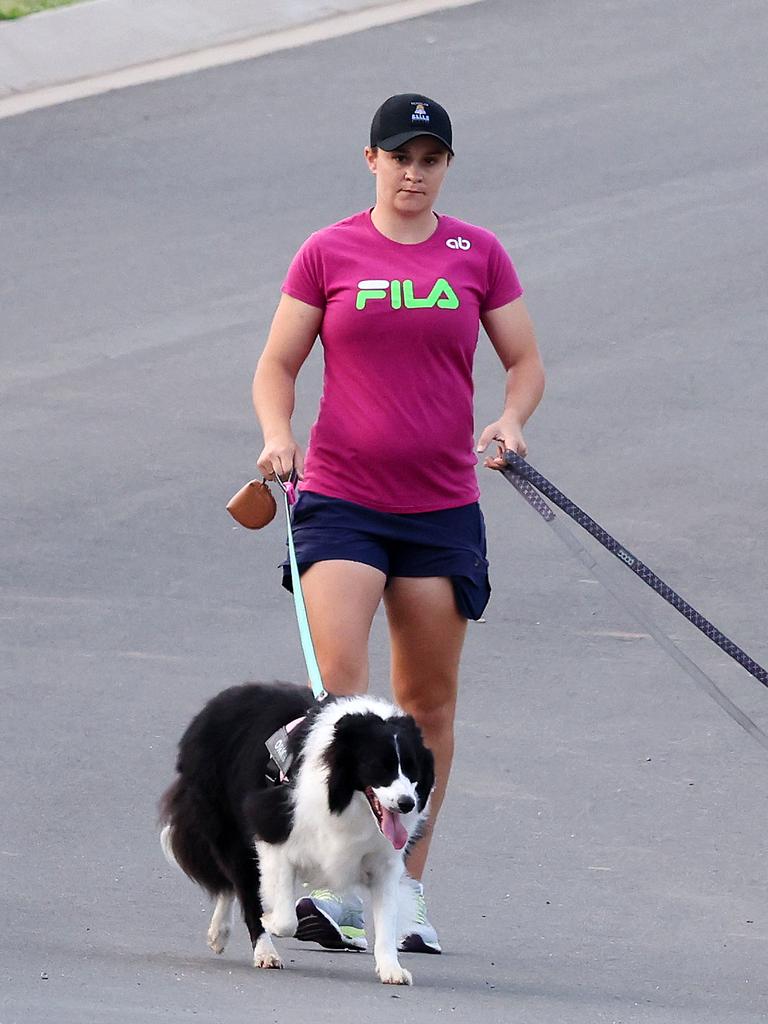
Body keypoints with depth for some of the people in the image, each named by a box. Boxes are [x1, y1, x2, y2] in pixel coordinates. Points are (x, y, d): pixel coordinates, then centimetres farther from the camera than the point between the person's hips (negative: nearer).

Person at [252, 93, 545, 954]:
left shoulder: (478, 256, 6)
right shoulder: (328, 253, 2)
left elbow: (525, 361, 11)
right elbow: (277, 366, 6)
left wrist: (509, 420, -9)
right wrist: (277, 434, -13)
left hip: (442, 507, 2)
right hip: (340, 501, -2)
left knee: (429, 702, 7)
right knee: (340, 681, -17)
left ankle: (405, 890, 17)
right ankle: (334, 886, -19)